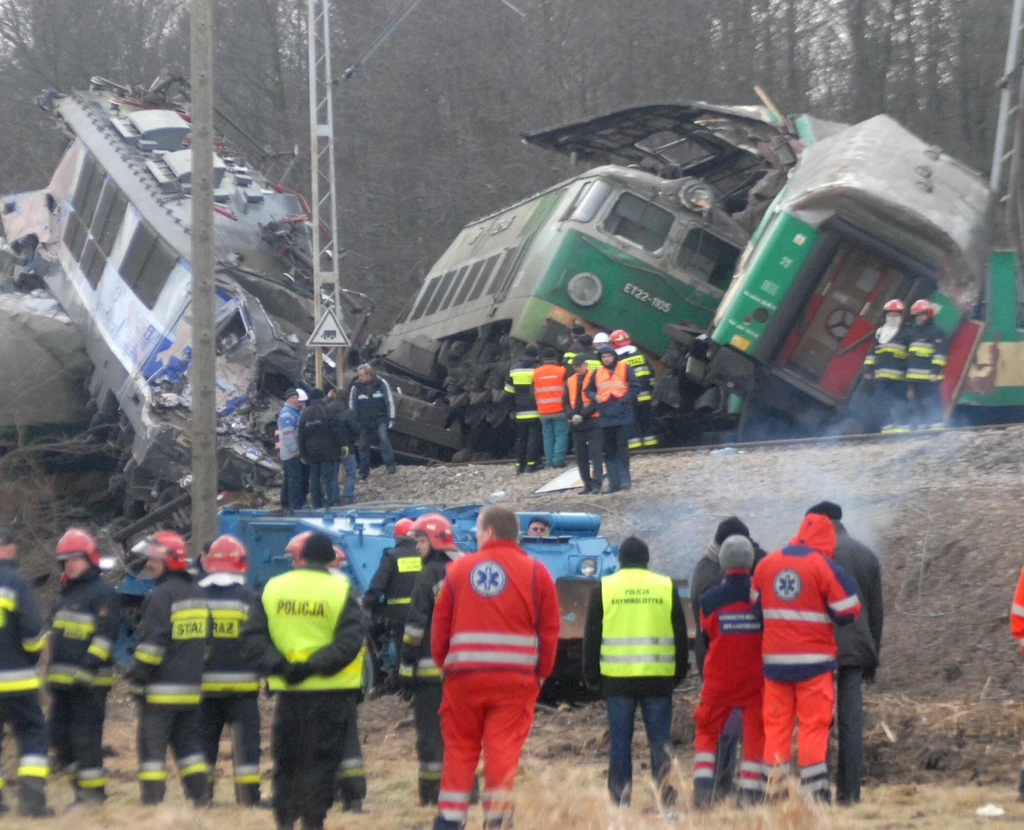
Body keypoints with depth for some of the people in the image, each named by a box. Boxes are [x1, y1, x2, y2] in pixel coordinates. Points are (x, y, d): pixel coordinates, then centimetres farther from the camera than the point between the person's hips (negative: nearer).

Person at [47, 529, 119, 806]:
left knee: (85, 737, -9)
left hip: (89, 682, -9)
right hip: (62, 680, 9)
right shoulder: (66, 593, 21)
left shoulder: (103, 592, -7)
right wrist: (52, 673, 24)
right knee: (60, 737, 10)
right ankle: (82, 787, 19)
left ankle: (92, 792, -4)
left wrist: (87, 668, -23)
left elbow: (105, 634, -16)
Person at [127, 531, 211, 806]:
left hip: (161, 689, -8)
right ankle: (199, 794, 11)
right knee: (188, 741, 15)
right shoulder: (197, 594, 14)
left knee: (152, 744, -3)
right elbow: (205, 639, 21)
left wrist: (138, 675, -14)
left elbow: (153, 641, -19)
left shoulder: (162, 595, -14)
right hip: (191, 686, 8)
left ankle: (152, 799, -5)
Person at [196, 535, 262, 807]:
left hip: (205, 684, 2)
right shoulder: (249, 597, -5)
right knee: (245, 743, 1)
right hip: (242, 682, -2)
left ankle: (201, 795, 10)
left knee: (204, 743, 11)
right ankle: (248, 797, -2)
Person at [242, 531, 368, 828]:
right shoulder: (340, 591, -6)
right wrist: (313, 666, -16)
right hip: (331, 692, -3)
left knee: (286, 759, 12)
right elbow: (349, 642, -16)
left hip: (288, 692, 3)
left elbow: (252, 639, -2)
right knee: (323, 759, 2)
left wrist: (279, 666, -10)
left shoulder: (272, 589, 4)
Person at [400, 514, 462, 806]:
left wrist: (407, 664, -10)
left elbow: (416, 624, -13)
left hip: (432, 665, -7)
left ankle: (430, 792, -4)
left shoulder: (429, 575, -10)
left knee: (430, 730, -3)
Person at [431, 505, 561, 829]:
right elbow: (550, 630, 2)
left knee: (459, 748, 10)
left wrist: (443, 662, 17)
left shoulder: (458, 569, 6)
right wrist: (541, 674, 11)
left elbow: (440, 624, 6)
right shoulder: (536, 573, 4)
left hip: (464, 676, 1)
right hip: (516, 678, -1)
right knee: (503, 750, 0)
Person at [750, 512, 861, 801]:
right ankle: (814, 789, -4)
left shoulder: (765, 564, 6)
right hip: (814, 658, -4)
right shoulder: (825, 566, -10)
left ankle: (775, 786, 5)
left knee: (776, 723, 8)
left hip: (774, 658, 4)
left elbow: (755, 605, 16)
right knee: (814, 723, 0)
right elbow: (847, 612, -7)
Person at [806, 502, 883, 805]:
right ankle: (849, 791, 2)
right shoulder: (867, 555, 12)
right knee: (851, 721, 4)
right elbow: (877, 611, 15)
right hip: (857, 649, 4)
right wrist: (873, 656, 21)